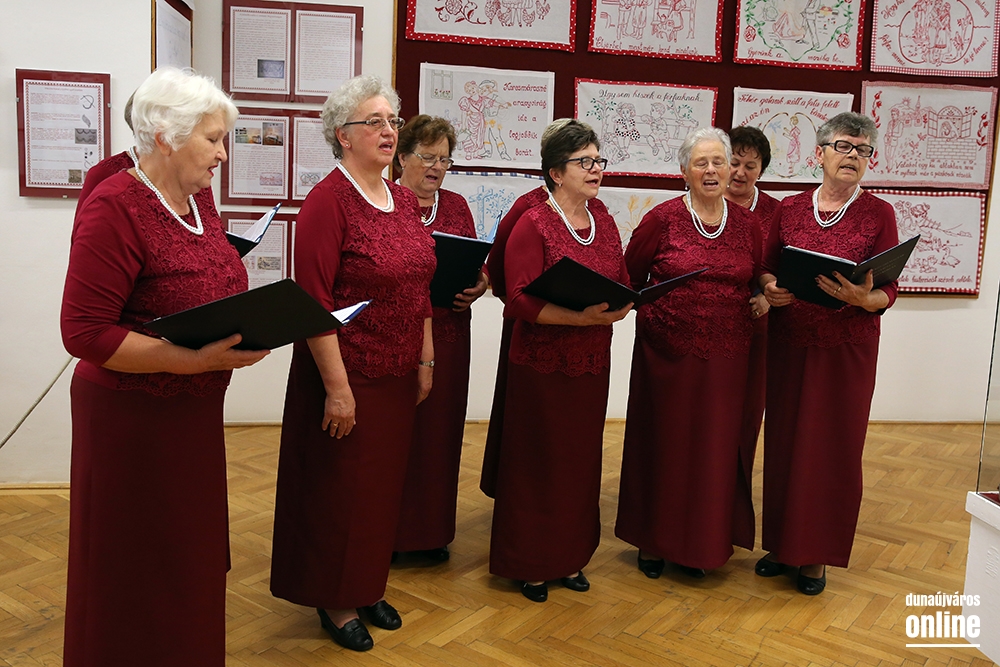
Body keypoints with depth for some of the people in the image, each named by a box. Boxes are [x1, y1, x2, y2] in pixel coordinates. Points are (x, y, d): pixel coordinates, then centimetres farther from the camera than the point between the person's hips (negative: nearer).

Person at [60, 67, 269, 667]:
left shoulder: (199, 197, 6)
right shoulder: (115, 207, -18)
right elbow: (85, 332, -22)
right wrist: (194, 360, -26)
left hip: (195, 411, 8)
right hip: (132, 417, -8)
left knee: (191, 554, 20)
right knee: (136, 569, 9)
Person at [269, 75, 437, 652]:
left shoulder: (405, 202, 9)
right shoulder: (328, 201, -14)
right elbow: (314, 302, -19)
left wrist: (425, 359, 12)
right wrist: (336, 387, -20)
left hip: (399, 376, 7)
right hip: (348, 375, -7)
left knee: (384, 484, 18)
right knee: (339, 489, 8)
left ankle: (369, 587, 37)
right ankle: (334, 600, 28)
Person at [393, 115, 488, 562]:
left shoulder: (457, 205, 14)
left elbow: (479, 267, 15)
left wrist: (476, 288, -5)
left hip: (447, 335, 5)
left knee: (439, 428, 10)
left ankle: (432, 531, 24)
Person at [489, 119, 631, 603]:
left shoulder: (603, 219, 10)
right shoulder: (532, 226, -10)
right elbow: (520, 299, -18)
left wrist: (617, 308, -11)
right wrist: (579, 316, -27)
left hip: (592, 363, 6)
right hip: (541, 365, -6)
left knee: (581, 460, 13)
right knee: (537, 463, 4)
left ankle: (570, 557, 30)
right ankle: (530, 563, 22)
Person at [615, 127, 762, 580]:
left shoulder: (747, 224, 7)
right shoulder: (663, 219, -3)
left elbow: (758, 283, 18)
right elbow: (630, 276, 4)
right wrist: (648, 310, -5)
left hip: (726, 357, 3)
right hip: (667, 352, -3)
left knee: (713, 449, 9)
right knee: (662, 444, 7)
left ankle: (699, 544, 26)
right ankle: (653, 541, 25)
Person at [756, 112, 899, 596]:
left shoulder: (878, 214, -1)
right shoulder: (789, 209, 5)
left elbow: (888, 291, -4)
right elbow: (766, 269, 9)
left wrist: (862, 297, -25)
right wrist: (769, 288, -14)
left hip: (847, 349, -2)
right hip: (788, 343, 2)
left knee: (833, 449, 4)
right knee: (783, 442, 7)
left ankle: (817, 555, 20)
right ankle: (783, 542, 25)